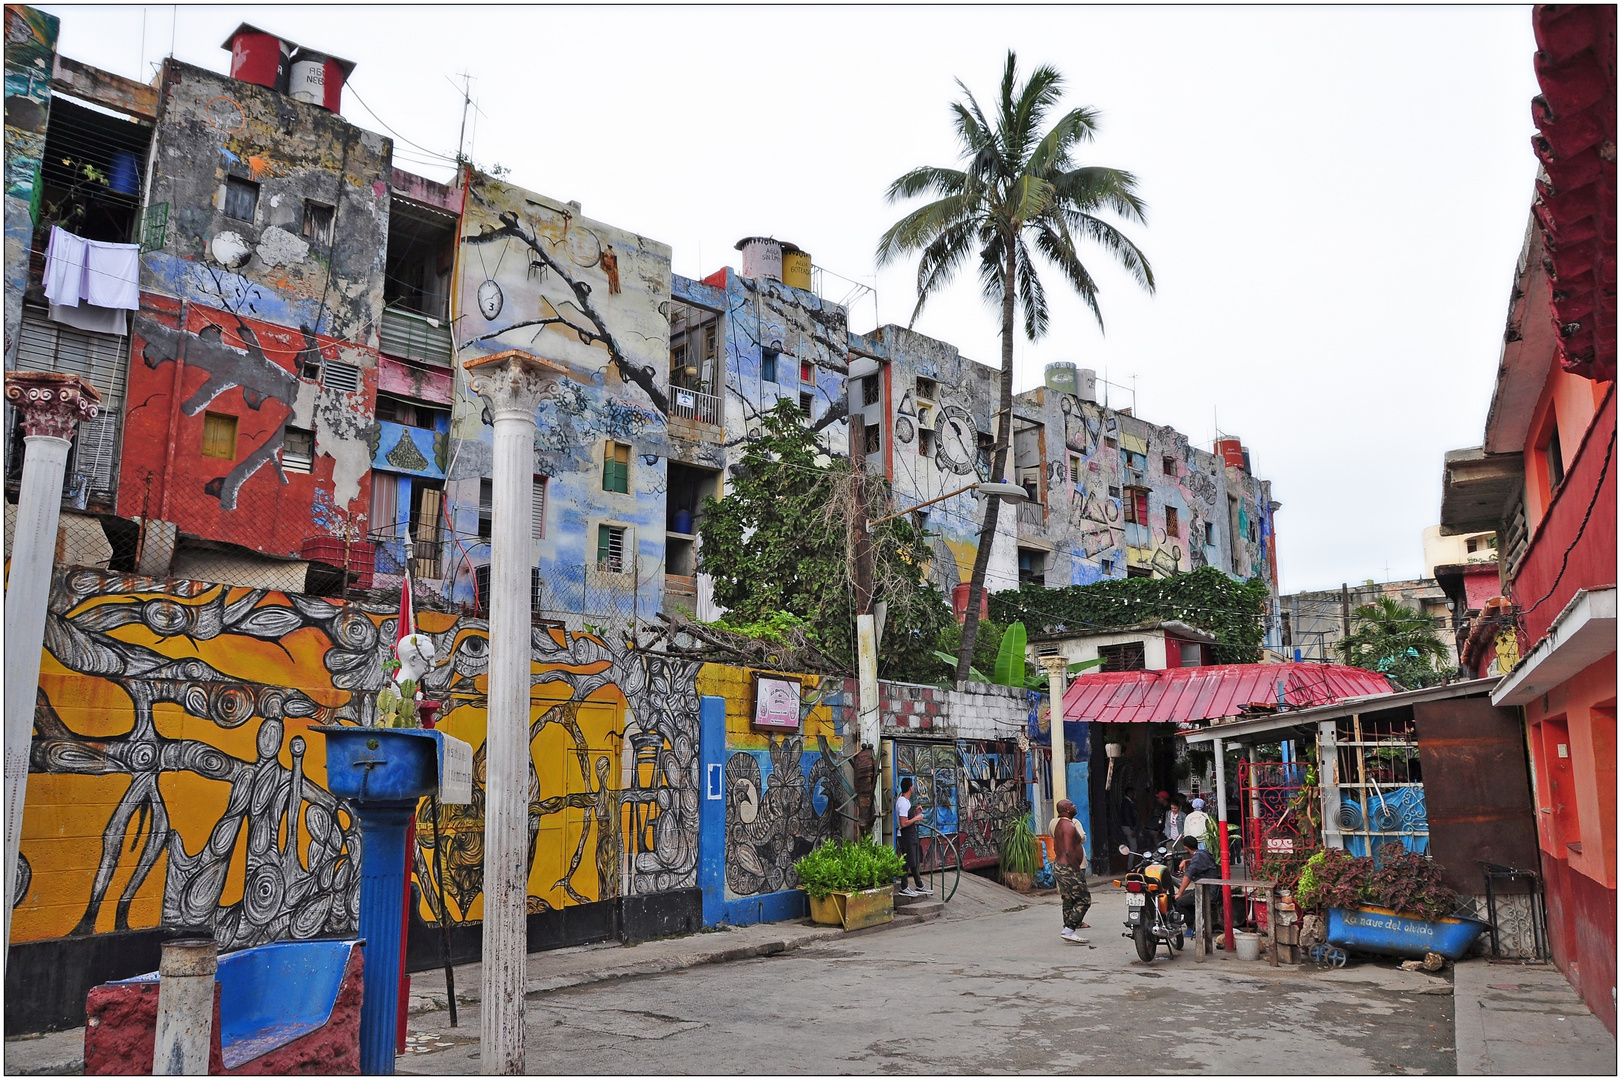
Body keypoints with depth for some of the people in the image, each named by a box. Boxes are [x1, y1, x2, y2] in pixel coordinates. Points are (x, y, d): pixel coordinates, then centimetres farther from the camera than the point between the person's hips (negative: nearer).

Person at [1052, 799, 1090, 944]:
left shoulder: (1058, 824, 14)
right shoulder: (1069, 826, -18)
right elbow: (1069, 851, -25)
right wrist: (1078, 869, -19)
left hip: (1058, 865, 10)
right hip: (1068, 868, -10)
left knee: (1069, 900, 13)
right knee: (1084, 900, -6)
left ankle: (1068, 931, 14)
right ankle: (1069, 930, -11)